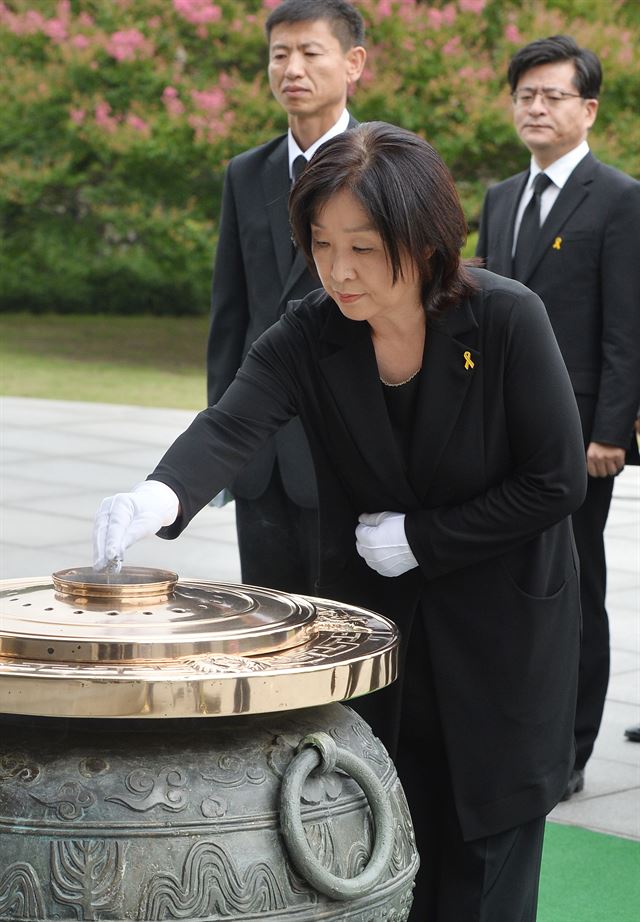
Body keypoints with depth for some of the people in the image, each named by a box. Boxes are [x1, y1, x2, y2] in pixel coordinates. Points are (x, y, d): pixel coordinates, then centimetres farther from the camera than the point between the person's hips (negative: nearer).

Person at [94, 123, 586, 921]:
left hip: (504, 616, -2)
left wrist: (422, 537, -17)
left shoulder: (508, 321, -20)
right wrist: (161, 496, -51)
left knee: (486, 856, 6)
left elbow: (558, 479, -16)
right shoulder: (308, 337, -13)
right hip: (374, 616, 3)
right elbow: (230, 427, -30)